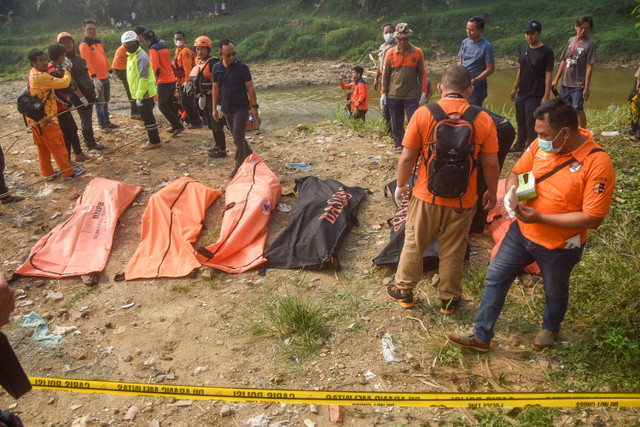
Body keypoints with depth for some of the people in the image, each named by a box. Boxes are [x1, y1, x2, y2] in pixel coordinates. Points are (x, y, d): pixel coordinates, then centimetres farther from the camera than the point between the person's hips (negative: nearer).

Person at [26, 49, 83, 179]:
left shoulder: (32, 73, 5)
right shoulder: (41, 77, -23)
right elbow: (64, 83, -23)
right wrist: (67, 73, -3)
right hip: (46, 119, -9)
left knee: (43, 147, 17)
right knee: (58, 146, 3)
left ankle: (47, 172, 27)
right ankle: (68, 172, 12)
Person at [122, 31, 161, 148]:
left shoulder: (141, 57, -17)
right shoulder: (131, 56, 16)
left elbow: (143, 78, -22)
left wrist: (139, 97, -23)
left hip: (144, 94, -10)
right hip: (139, 94, 10)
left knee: (148, 117, -4)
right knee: (147, 117, 15)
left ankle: (155, 141, 4)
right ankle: (153, 139, 24)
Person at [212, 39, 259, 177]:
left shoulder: (242, 67, -10)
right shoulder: (216, 68, 1)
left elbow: (250, 87, -6)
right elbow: (216, 88, 9)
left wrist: (254, 106, -7)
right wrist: (215, 108, 9)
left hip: (241, 107, -5)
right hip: (227, 109, 5)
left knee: (238, 138, -7)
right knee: (237, 136, 15)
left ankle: (239, 166, 4)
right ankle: (250, 155, 34)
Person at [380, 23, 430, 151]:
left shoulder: (417, 53, 1)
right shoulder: (390, 53, 2)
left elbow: (422, 73, 5)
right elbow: (385, 74, 6)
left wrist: (424, 92, 1)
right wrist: (383, 93, 3)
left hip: (411, 95, -1)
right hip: (394, 96, 1)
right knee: (396, 123, 8)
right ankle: (399, 145, 23)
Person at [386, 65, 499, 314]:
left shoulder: (423, 114, -11)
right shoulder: (483, 120, -8)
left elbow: (407, 158, -8)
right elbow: (491, 165, -3)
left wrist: (400, 185, 9)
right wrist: (491, 192, 13)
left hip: (426, 197, 0)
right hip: (462, 202, 1)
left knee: (413, 245, 18)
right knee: (453, 252, 17)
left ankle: (404, 291, 34)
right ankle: (449, 300, 33)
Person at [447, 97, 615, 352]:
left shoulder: (597, 163, -26)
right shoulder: (541, 145, -10)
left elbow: (592, 218, -25)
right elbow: (516, 173, 5)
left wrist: (541, 217, -28)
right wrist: (511, 193, -19)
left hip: (559, 245, -4)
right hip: (522, 231, 5)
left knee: (555, 292, 21)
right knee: (495, 277, 8)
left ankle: (551, 328, 54)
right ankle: (481, 336, 23)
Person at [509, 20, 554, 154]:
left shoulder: (546, 52, -11)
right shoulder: (524, 49, 9)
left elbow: (549, 74, -12)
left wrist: (546, 96, -17)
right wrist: (515, 88, 17)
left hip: (535, 95, -7)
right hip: (521, 93, 7)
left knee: (531, 123, -3)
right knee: (520, 121, 16)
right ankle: (519, 145, 31)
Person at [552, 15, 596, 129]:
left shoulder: (590, 43, -6)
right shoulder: (571, 40, 10)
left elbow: (589, 67, -10)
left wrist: (586, 87, -14)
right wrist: (556, 80, 12)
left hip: (578, 84, -6)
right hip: (565, 83, 6)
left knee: (579, 109, -9)